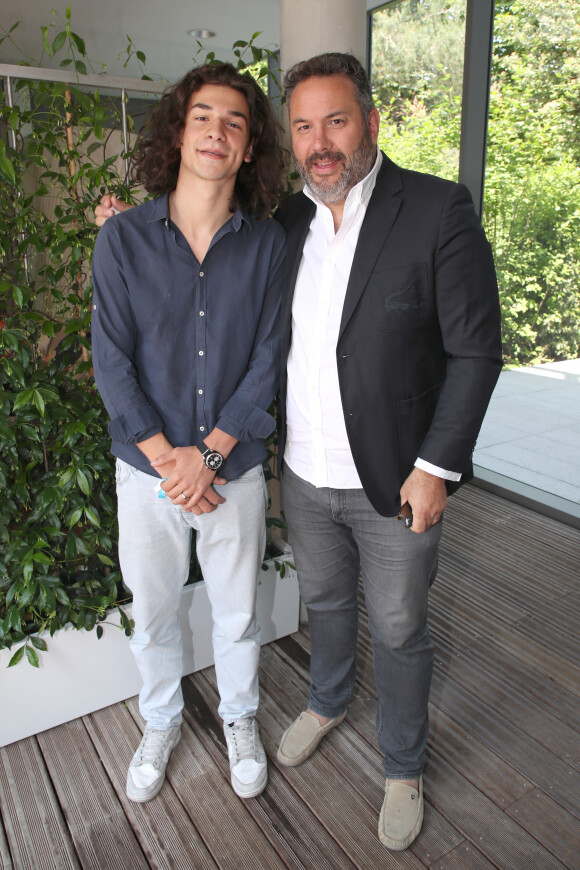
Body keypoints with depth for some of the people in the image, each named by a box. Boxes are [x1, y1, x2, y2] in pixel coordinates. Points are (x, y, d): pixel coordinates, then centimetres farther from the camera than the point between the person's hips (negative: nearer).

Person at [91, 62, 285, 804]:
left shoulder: (267, 244, -5)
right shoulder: (123, 237, -6)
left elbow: (267, 360, -7)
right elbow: (111, 360, -8)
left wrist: (209, 453, -15)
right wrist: (166, 459, -15)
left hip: (235, 467, 0)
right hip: (146, 467, 0)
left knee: (237, 612, 17)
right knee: (152, 615, 18)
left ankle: (240, 718, 45)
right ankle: (161, 724, 46)